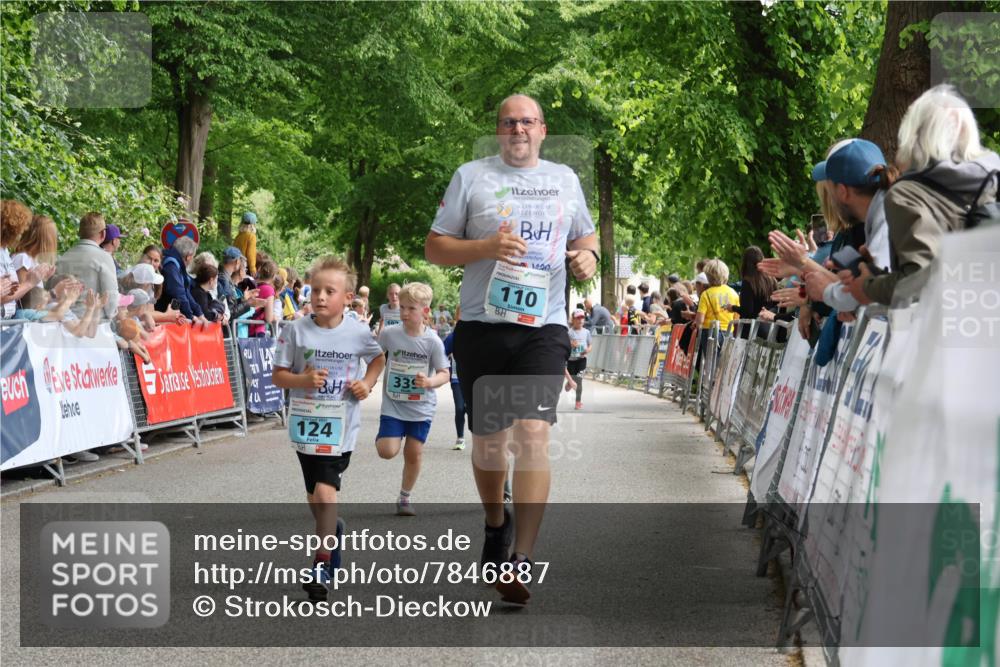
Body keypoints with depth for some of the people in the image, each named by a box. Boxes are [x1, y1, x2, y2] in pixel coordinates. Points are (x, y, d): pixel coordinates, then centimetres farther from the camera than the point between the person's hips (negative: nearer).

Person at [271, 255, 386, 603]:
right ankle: (332, 530, 46)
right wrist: (303, 380, -21)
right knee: (315, 497, 15)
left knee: (325, 492, -15)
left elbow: (378, 358, 16)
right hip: (305, 425, 2)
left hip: (340, 427, -2)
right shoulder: (296, 330, -7)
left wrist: (368, 383, -2)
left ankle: (322, 565, -7)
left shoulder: (358, 333, -6)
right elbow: (278, 375, -2)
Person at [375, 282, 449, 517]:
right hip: (393, 405, 0)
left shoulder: (433, 341, -11)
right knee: (387, 451, -12)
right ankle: (382, 436, 24)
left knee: (414, 452, 3)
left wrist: (430, 382, -26)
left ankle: (405, 497, 23)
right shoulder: (389, 333, -8)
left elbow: (444, 373, -7)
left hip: (421, 408, 0)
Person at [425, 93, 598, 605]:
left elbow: (585, 235, 28)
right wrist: (487, 247, -13)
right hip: (482, 326, 0)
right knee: (488, 440, 10)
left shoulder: (565, 179, 14)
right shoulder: (470, 177, 6)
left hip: (543, 327, 0)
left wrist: (587, 255, 3)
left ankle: (522, 562, -16)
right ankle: (496, 523, 40)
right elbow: (434, 248, 4)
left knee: (533, 434, -17)